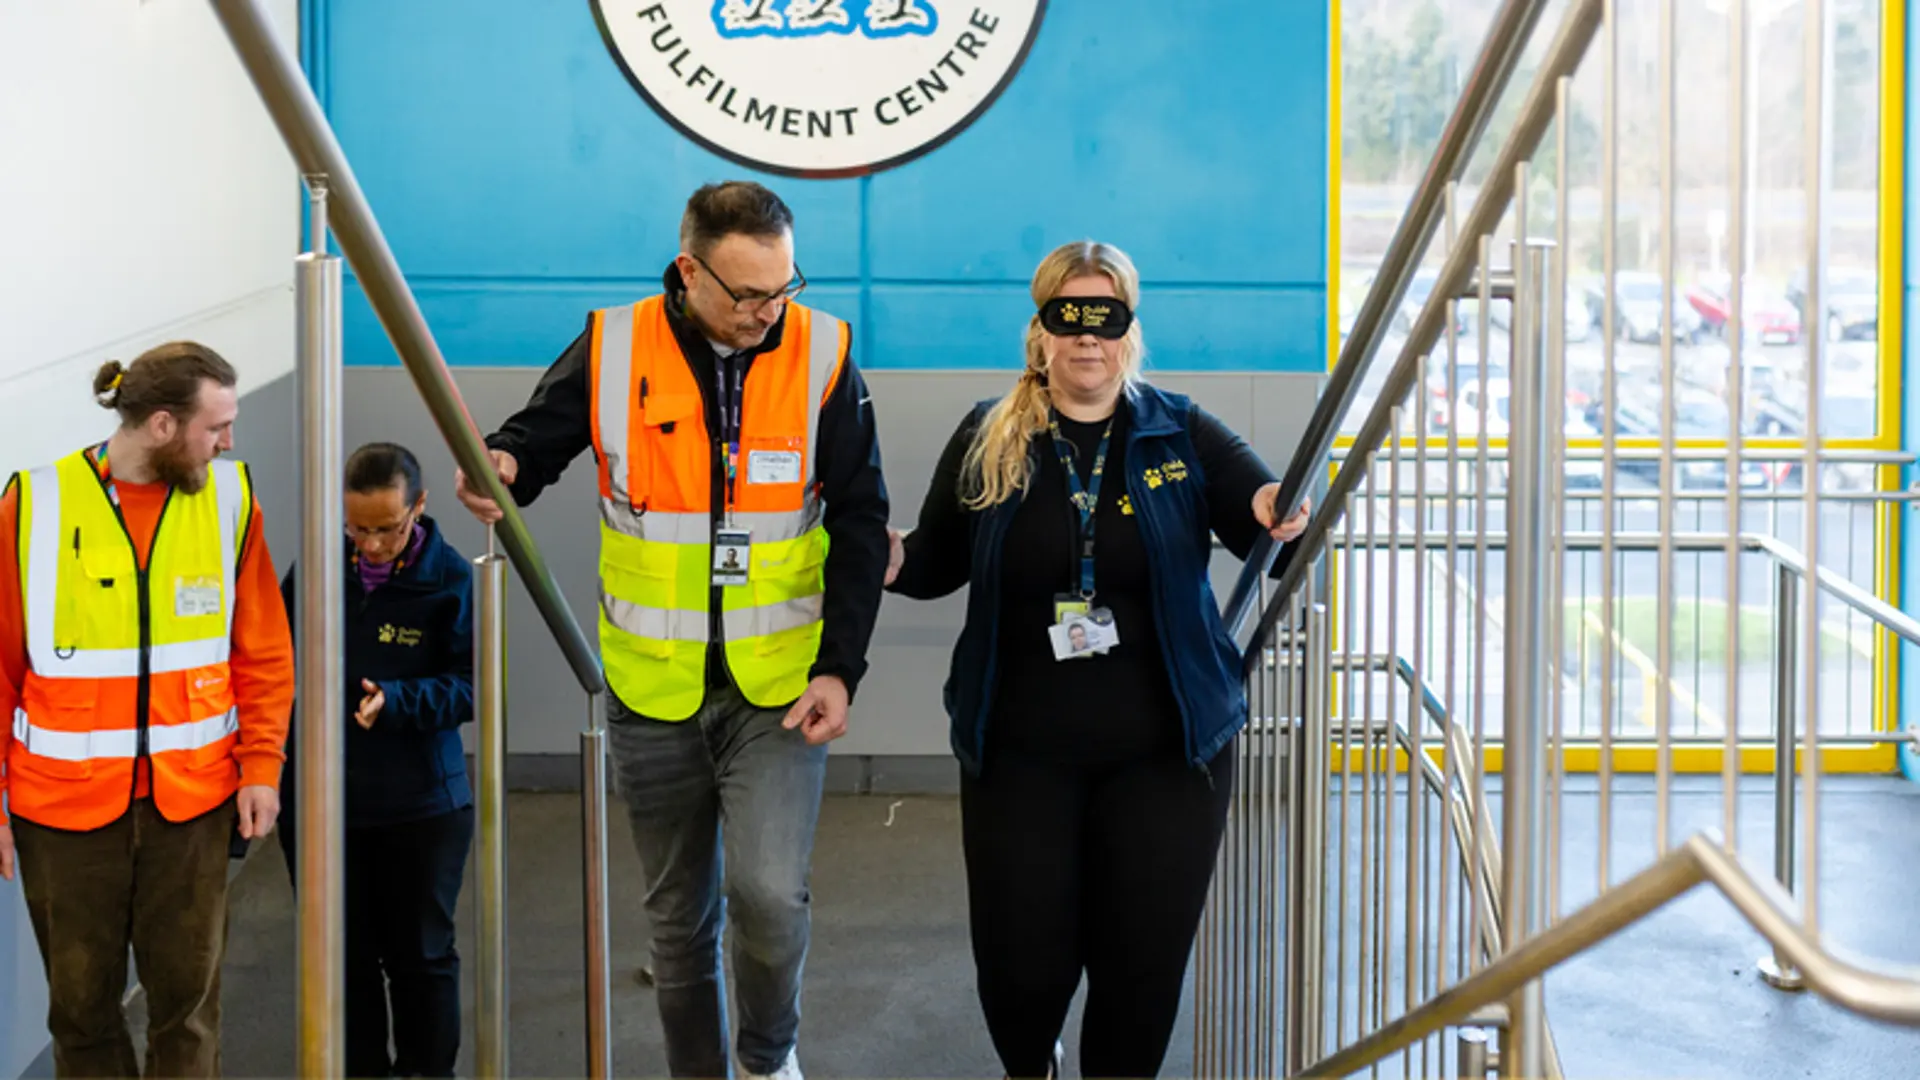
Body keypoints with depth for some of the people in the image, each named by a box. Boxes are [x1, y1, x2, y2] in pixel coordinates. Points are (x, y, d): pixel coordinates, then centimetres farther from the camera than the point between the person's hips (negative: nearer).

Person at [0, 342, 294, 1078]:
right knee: (81, 1002, 9)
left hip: (192, 796, 1)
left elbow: (263, 653, 6)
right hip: (63, 798, -1)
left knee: (187, 997, 5)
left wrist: (261, 765, -3)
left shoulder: (228, 496, 0)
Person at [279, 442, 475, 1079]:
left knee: (420, 955, 10)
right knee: (342, 955, 11)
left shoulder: (450, 579, -9)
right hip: (320, 803, 3)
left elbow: (470, 686, -11)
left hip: (420, 806, -3)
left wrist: (394, 701, -26)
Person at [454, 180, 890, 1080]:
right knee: (679, 914, 12)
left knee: (769, 893, -14)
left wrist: (840, 666, -9)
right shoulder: (614, 349, -7)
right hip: (651, 691, 1)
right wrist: (503, 464, -19)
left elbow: (860, 522, -2)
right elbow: (541, 433, 6)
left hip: (778, 686, -1)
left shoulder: (822, 356, -6)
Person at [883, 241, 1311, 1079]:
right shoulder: (985, 440, 1)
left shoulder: (1184, 436, 0)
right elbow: (938, 561, 10)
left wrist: (1279, 516, -26)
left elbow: (1271, 521, -1)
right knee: (1020, 966, 4)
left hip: (1164, 752, 0)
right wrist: (894, 561, -13)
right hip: (1019, 754, 0)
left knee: (1143, 965, 7)